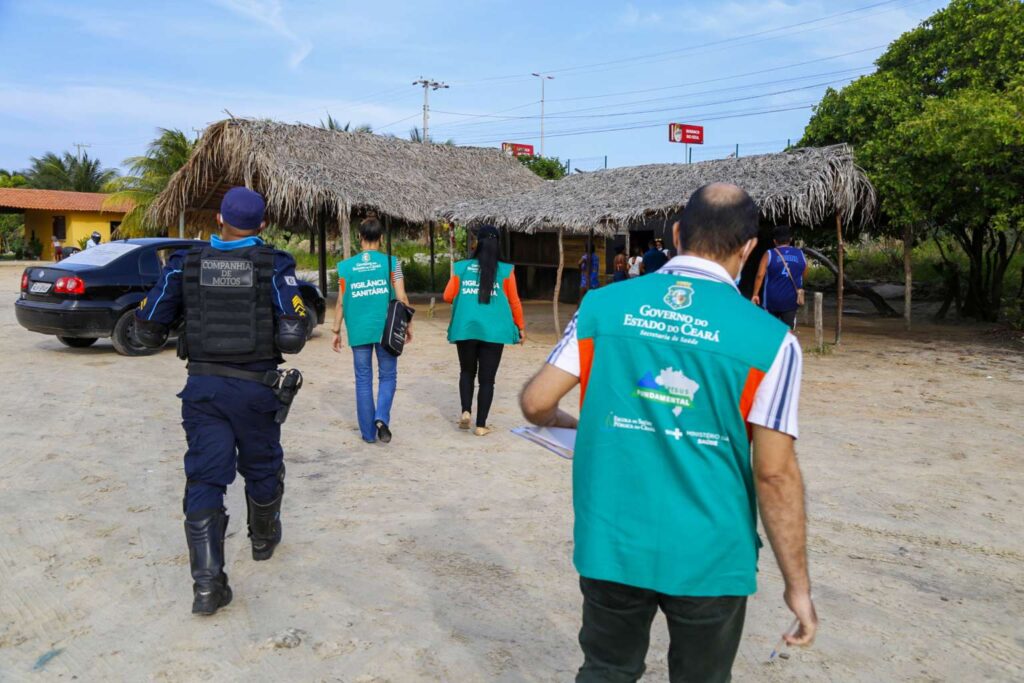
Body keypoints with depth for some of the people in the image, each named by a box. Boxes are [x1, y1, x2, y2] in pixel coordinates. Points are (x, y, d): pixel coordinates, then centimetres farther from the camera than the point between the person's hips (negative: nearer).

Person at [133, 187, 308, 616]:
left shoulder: (186, 264, 0)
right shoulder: (275, 266, -7)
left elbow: (147, 330, 2)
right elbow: (293, 337, -14)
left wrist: (169, 340, 23)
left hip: (202, 386, 1)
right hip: (255, 386, -1)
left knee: (205, 479, 4)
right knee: (261, 468, 20)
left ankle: (207, 584, -2)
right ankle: (264, 540, 43)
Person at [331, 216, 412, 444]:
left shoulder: (346, 266, 1)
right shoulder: (390, 263, -4)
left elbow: (341, 302, 2)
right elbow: (401, 298, -6)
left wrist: (336, 331, 10)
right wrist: (408, 325, 5)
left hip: (359, 331, 1)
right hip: (386, 329, -1)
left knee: (363, 380, 10)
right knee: (387, 376, 12)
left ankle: (368, 432, 13)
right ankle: (381, 417, -9)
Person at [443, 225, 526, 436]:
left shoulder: (461, 267, 4)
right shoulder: (505, 270, 0)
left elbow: (448, 296, 6)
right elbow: (514, 302, 3)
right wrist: (521, 328, 14)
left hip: (465, 327, 2)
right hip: (493, 329, -1)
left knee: (467, 372, 21)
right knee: (487, 378, 6)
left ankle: (466, 411, 4)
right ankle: (481, 425, 8)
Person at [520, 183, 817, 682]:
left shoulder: (604, 305, -5)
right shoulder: (770, 339, -11)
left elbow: (536, 402, -3)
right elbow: (775, 473, -11)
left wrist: (562, 421, 22)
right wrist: (797, 584, 1)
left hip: (612, 544, 2)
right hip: (707, 556, -1)